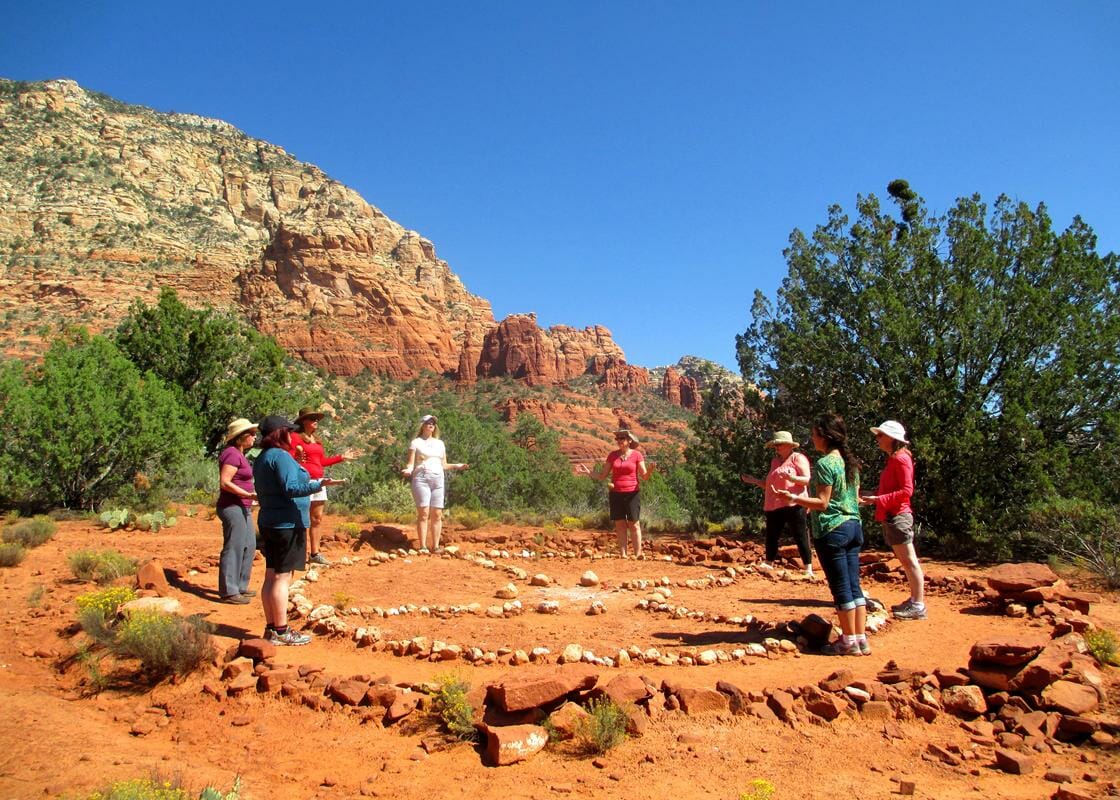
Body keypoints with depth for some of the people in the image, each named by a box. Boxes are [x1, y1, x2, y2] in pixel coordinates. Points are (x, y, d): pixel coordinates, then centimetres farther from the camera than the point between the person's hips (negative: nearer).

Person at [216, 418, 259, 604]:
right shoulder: (232, 454, -14)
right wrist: (250, 495, -23)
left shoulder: (239, 454, 15)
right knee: (234, 548, -4)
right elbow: (224, 483, -21)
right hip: (233, 507, -10)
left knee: (249, 547, 16)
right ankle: (229, 591, 4)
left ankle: (240, 586, 26)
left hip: (242, 508, 10)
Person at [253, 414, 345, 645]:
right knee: (282, 577, -5)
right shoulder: (281, 456, -15)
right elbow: (291, 488, -25)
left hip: (268, 522, 10)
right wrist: (319, 484, -33)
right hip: (287, 524, -10)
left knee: (271, 576, 12)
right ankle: (281, 631, -1)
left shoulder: (261, 459, 14)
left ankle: (271, 627, 19)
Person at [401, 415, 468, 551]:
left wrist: (456, 466, 4)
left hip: (438, 479, 4)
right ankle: (423, 546, -9)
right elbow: (411, 463, 0)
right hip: (421, 478, -4)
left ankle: (435, 546, 2)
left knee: (437, 514, -1)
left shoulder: (440, 443, 20)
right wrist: (408, 470, -20)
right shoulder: (416, 442, 8)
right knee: (424, 513, -11)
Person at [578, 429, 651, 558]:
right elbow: (602, 475, 8)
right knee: (620, 525, 4)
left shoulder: (637, 455, -2)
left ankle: (638, 555, 2)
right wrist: (588, 472, -6)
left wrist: (650, 470, -25)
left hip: (632, 494, -3)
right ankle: (623, 555, 7)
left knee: (634, 524, -2)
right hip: (616, 494, 3)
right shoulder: (613, 455, 6)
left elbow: (644, 476, -4)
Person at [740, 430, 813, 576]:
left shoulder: (798, 458, -2)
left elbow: (807, 480, -12)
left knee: (800, 537, -5)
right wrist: (754, 480, 11)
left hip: (793, 505, -7)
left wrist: (791, 478, -29)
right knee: (771, 537, 12)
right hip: (774, 506, 8)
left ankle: (808, 569, 0)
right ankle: (768, 564, 22)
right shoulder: (775, 461, 20)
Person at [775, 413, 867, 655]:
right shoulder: (851, 462, 11)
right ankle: (862, 639, 16)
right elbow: (856, 499, 16)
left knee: (841, 588, 1)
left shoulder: (825, 464, -14)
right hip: (854, 526, 8)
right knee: (854, 586, 12)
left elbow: (822, 503, -17)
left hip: (832, 529, -8)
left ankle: (849, 642, 9)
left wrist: (793, 497, -16)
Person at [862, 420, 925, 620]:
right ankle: (914, 600, 23)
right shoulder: (892, 459, 16)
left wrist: (879, 499, -21)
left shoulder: (901, 459, -13)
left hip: (898, 516, -10)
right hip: (890, 516, 10)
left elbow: (906, 491, -19)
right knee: (905, 561, 15)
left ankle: (919, 605, -3)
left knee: (909, 561, -6)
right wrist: (872, 497, 11)